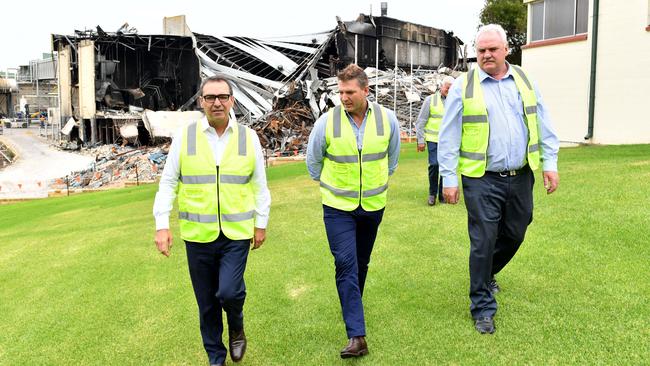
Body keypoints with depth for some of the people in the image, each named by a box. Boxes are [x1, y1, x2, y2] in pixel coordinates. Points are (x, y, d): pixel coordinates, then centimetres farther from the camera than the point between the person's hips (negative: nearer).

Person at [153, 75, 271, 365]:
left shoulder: (248, 137, 0)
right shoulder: (184, 136, -1)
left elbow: (260, 185, 7)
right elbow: (168, 183, 2)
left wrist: (261, 223, 7)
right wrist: (161, 225, -4)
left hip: (237, 233, -1)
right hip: (198, 234, 1)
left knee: (229, 292, -14)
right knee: (207, 303, 10)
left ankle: (236, 326, 22)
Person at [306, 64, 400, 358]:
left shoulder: (387, 119, -7)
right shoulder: (327, 121, -12)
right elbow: (313, 159, 6)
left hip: (373, 205, 2)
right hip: (338, 207, -2)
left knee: (361, 262, 17)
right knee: (346, 265, -9)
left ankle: (352, 305, 41)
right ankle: (356, 336, -7)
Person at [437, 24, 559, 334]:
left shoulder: (524, 80, 9)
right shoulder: (463, 87, -3)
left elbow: (543, 125, 11)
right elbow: (449, 137, -3)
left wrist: (549, 162, 4)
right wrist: (449, 179, -7)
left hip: (521, 177, 4)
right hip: (482, 180, -4)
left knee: (514, 235, 15)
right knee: (484, 241, -2)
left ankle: (487, 275, 44)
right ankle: (483, 307, 13)